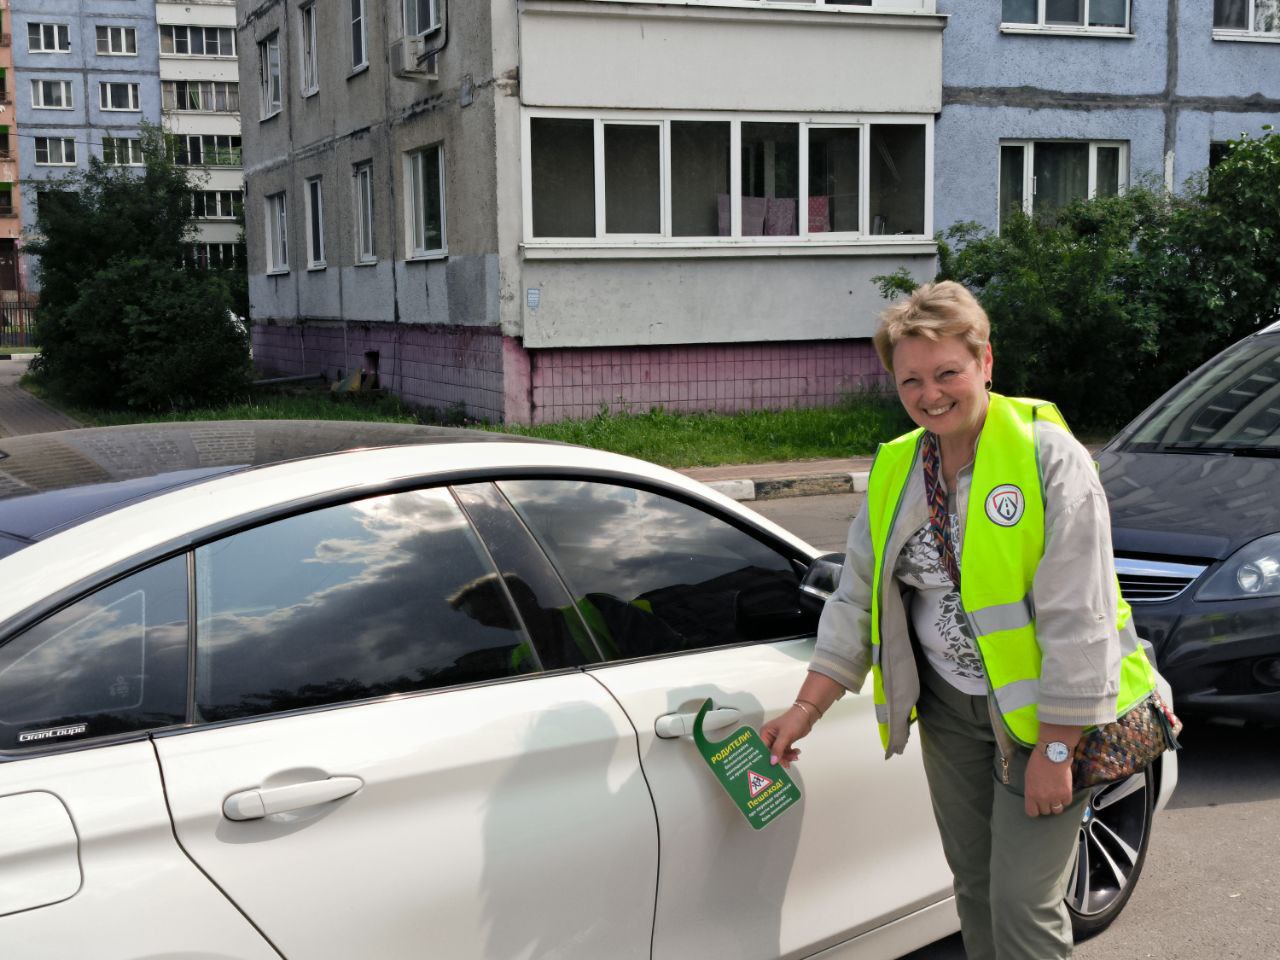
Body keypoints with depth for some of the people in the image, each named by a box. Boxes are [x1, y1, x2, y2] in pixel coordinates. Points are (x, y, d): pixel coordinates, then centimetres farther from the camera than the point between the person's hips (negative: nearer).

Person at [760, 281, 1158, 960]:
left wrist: (1055, 750, -19)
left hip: (1039, 709, -6)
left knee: (1021, 905, -5)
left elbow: (1077, 619, -18)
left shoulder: (1049, 458, -16)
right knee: (973, 887, 16)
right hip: (948, 707, 6)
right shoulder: (895, 471, 3)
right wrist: (805, 712, 1)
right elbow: (856, 600, 7)